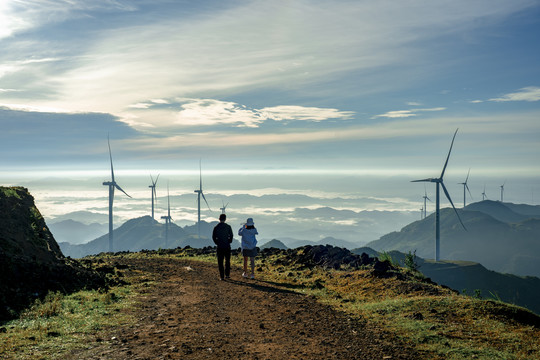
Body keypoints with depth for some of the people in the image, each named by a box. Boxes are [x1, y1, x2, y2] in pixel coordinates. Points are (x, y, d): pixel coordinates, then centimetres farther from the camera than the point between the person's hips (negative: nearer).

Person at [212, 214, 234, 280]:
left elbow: (213, 237, 0)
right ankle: (227, 274, 11)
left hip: (220, 247, 0)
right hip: (227, 246, 0)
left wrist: (217, 243, 12)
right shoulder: (228, 226, -4)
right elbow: (231, 236, -2)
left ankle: (222, 276, 3)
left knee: (220, 262, 5)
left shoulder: (216, 227, -1)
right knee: (227, 261, 14)